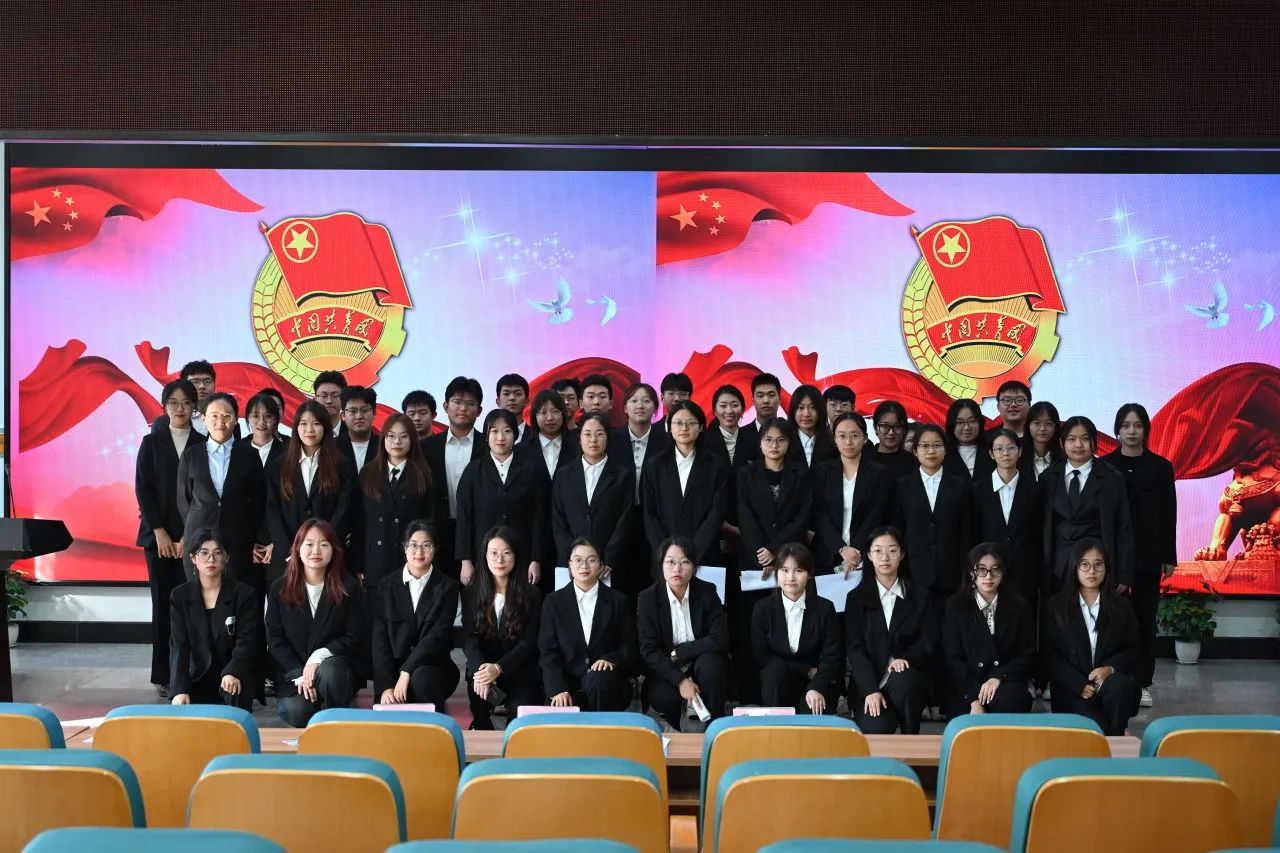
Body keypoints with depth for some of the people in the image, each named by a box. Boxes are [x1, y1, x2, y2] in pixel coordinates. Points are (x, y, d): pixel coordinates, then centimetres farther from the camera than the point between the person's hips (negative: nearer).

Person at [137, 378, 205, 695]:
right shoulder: (151, 442, 8)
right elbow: (142, 489, 2)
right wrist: (159, 532, -6)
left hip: (193, 536, 0)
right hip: (158, 535, 1)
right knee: (163, 602, 0)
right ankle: (163, 675, 5)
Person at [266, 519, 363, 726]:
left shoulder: (349, 587, 2)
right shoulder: (279, 589, 5)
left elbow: (353, 638, -1)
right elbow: (275, 639, 3)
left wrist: (319, 657, -17)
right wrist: (299, 675, -10)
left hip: (335, 666, 0)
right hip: (293, 672, 1)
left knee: (329, 671, -37)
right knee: (297, 712, -29)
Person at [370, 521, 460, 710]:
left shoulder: (448, 587, 3)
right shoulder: (386, 586, 7)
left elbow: (439, 635, -8)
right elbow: (379, 639, 0)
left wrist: (406, 672, -21)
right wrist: (385, 686, -14)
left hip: (434, 668, 0)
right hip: (393, 668, 0)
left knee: (421, 678, -34)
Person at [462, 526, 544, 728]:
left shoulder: (531, 594, 2)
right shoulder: (472, 593, 7)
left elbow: (528, 643, -5)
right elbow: (469, 638, -2)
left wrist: (498, 668, -22)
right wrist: (480, 670, -24)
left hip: (519, 671, -1)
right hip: (481, 669, 1)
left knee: (521, 711, -28)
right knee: (479, 697, -31)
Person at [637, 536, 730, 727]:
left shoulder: (707, 592, -8)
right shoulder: (648, 598, -9)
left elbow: (720, 640, -16)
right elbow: (648, 650, -13)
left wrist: (677, 652, -17)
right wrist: (680, 680, -24)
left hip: (703, 668, 1)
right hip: (665, 671, -1)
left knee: (710, 661, -32)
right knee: (665, 698, -31)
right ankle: (674, 732, 3)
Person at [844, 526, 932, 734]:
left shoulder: (919, 596, 10)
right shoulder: (856, 597, 5)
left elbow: (928, 639, 3)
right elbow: (854, 648, -3)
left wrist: (906, 658, -20)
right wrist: (871, 690, -17)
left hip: (907, 679, 2)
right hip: (868, 681, -2)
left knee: (901, 681, -35)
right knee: (876, 728, -30)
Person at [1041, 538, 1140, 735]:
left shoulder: (1121, 607, 8)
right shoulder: (1055, 607, 3)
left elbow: (1131, 650, 8)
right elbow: (1049, 655, 0)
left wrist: (1110, 669, -14)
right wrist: (1080, 685, -11)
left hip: (1110, 679, 2)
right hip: (1073, 689, -2)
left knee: (1119, 686, -36)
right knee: (1097, 729, -30)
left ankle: (1116, 739, -13)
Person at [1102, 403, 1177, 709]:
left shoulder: (1160, 467, 5)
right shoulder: (1104, 466, 2)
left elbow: (1169, 515, 5)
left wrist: (1169, 557, 1)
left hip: (1148, 555, 1)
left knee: (1145, 618, 5)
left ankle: (1141, 682, 11)